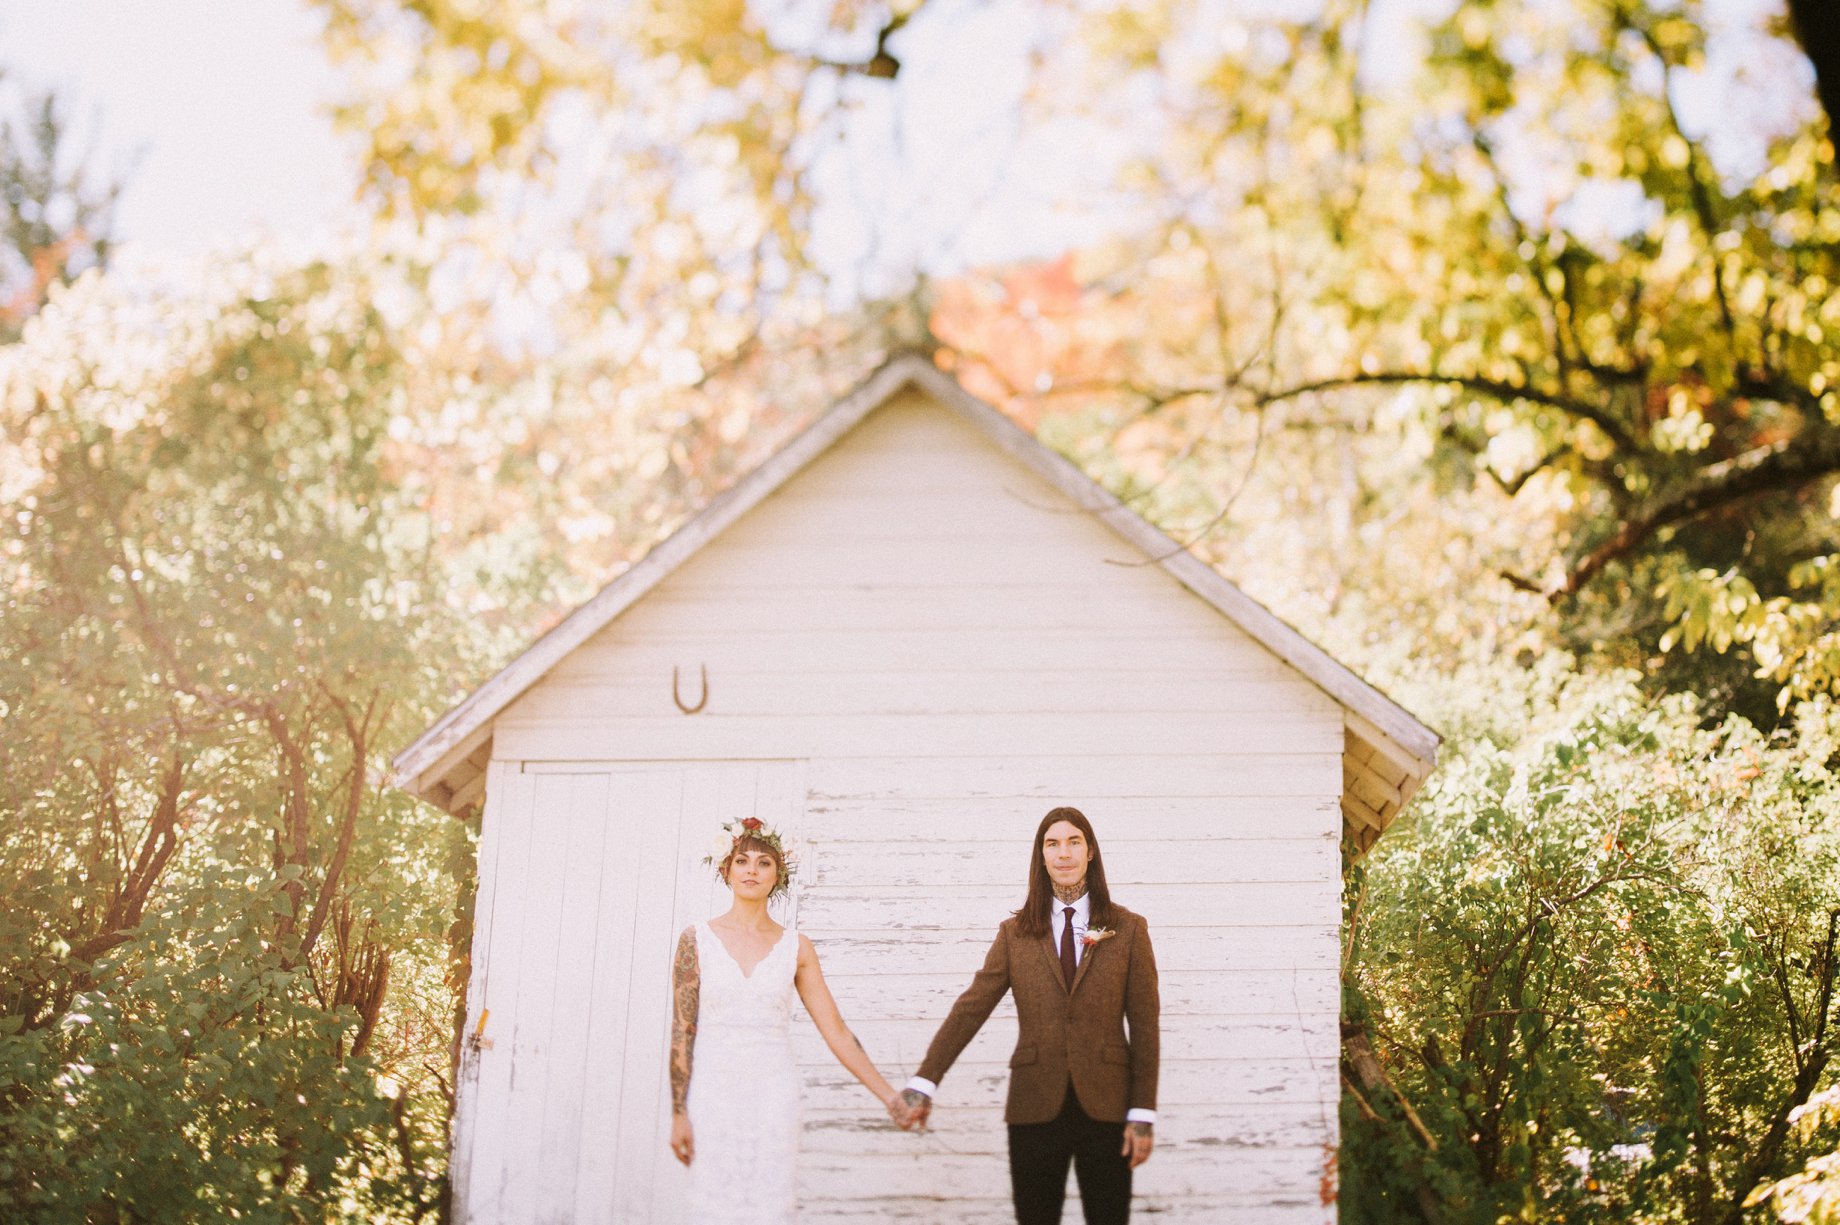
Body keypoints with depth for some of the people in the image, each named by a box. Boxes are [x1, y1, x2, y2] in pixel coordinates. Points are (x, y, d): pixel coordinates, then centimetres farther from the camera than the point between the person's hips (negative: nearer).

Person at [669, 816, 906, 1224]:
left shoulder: (796, 948, 4)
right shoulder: (697, 940, 1)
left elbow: (836, 1031, 4)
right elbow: (681, 1032, 0)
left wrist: (890, 1097, 0)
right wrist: (678, 1113, -5)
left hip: (773, 1097, 1)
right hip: (714, 1095, -1)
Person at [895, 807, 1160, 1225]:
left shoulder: (1128, 930, 3)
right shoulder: (1015, 933, 6)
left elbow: (1144, 1025, 1)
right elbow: (971, 1008, -3)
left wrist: (1143, 1113, -3)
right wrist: (924, 1082, -13)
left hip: (1105, 1108, -1)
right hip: (1035, 1108, 1)